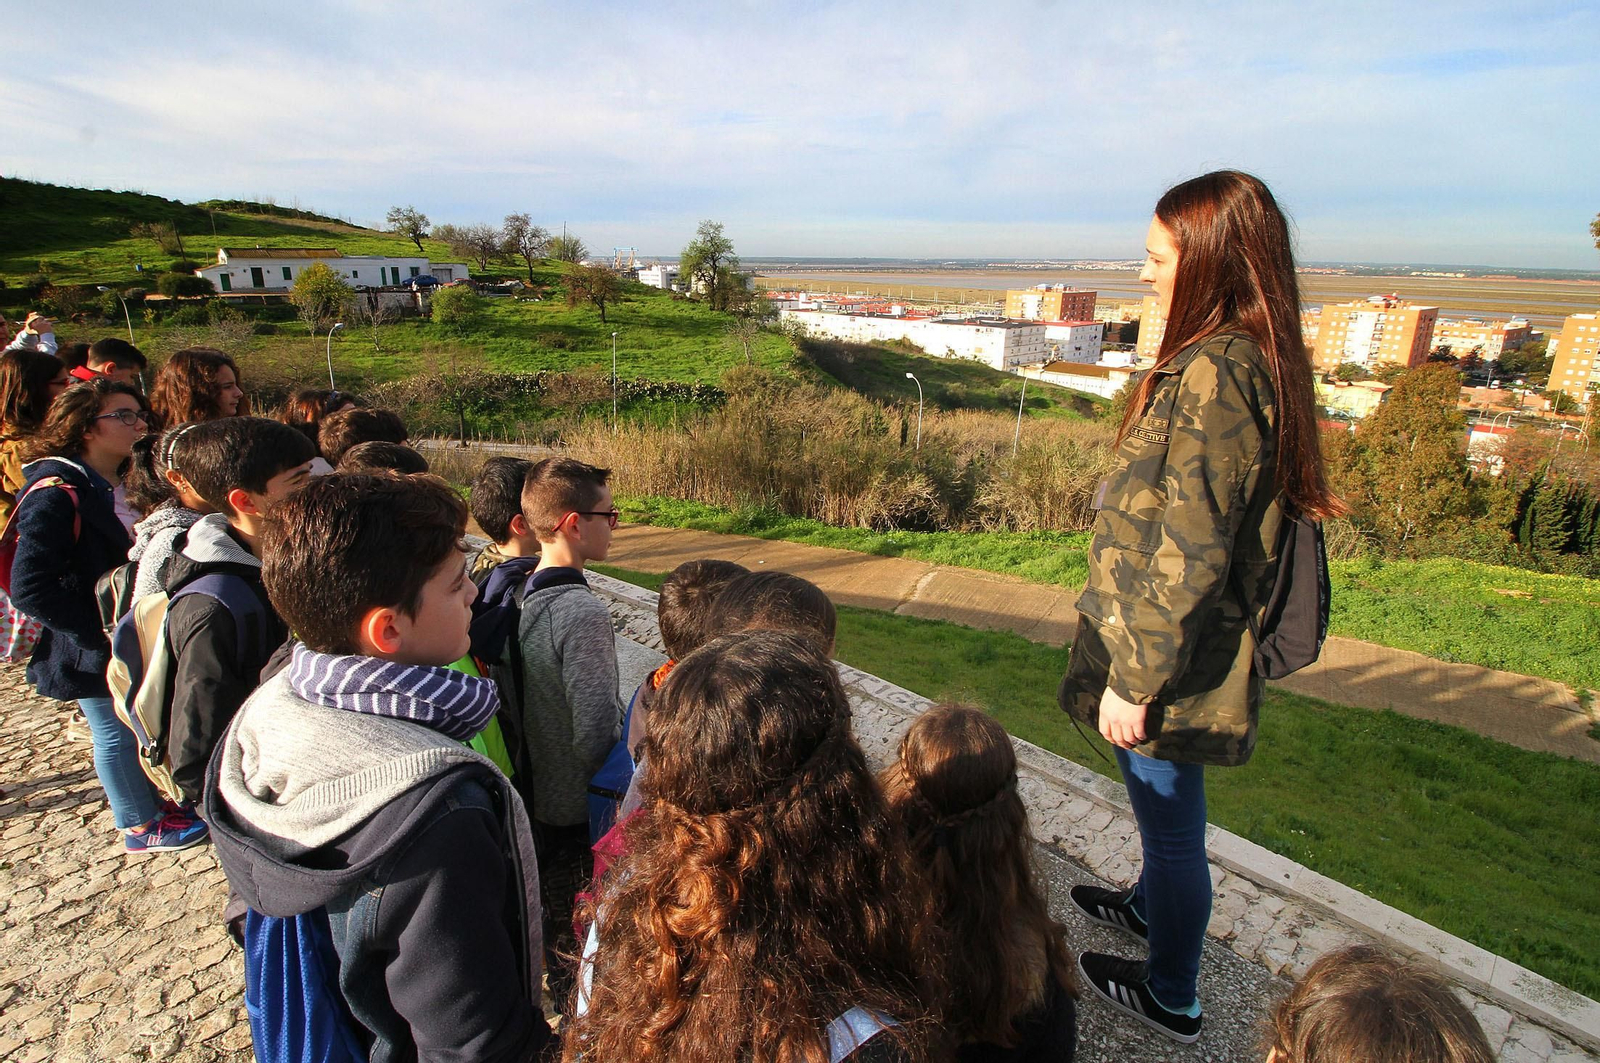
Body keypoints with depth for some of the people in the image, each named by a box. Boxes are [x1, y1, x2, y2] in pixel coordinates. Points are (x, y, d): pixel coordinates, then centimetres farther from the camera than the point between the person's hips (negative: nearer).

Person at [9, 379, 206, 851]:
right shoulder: (57, 495, -22)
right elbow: (31, 588, -27)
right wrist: (100, 635, -23)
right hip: (93, 655, -8)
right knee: (116, 735, 7)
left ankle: (153, 803, 36)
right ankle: (139, 826, 22)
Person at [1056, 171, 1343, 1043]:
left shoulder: (1213, 373, -26)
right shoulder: (1258, 359, 6)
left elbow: (1187, 555, -26)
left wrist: (1134, 679, -19)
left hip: (1167, 661, -9)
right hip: (1192, 650, 9)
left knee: (1170, 817, 11)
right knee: (1162, 804, 29)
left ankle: (1171, 998, 33)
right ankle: (1151, 904, 54)